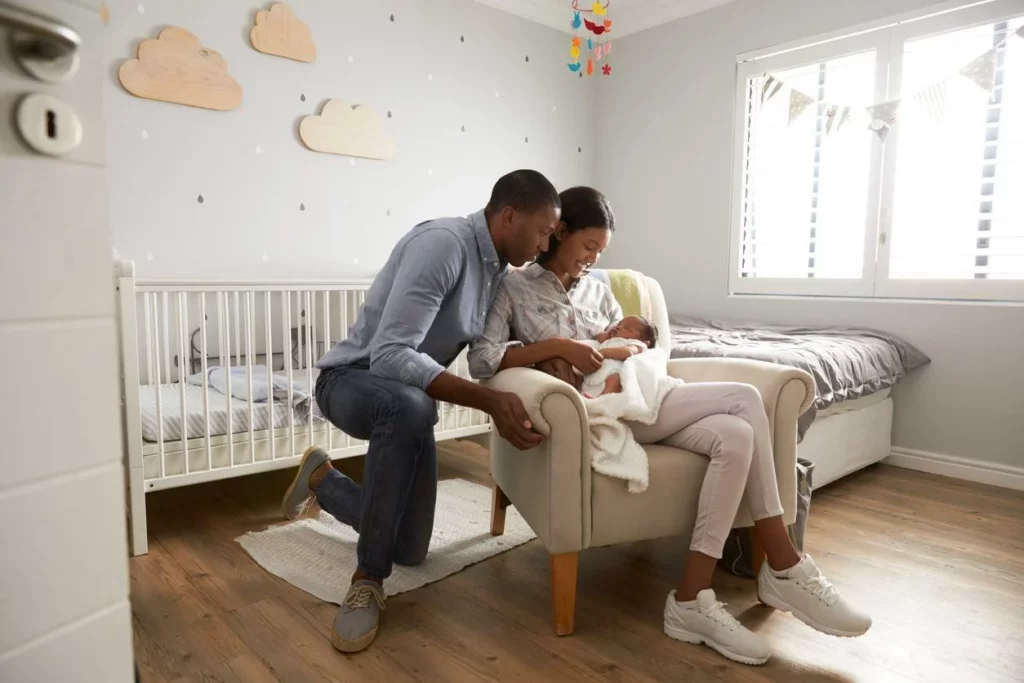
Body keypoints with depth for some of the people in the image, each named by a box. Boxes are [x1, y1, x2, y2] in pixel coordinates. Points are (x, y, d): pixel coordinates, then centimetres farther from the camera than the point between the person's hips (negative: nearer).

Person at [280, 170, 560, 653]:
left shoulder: (499, 269, 1)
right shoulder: (443, 243, -27)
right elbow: (389, 355, -37)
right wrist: (489, 400, -44)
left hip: (408, 400, 8)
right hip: (352, 379, -7)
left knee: (411, 551, 10)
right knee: (408, 405, -44)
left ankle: (322, 477, 35)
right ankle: (368, 579, -23)